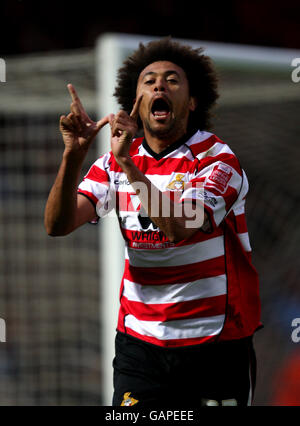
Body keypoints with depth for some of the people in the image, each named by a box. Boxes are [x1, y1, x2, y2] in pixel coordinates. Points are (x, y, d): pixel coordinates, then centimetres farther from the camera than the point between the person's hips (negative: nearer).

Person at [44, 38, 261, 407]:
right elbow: (58, 224, -8)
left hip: (216, 339, -3)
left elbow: (180, 228, -26)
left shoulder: (217, 160, -9)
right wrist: (73, 154, -22)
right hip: (140, 340, 3)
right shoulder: (114, 162, 3)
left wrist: (128, 164, -30)